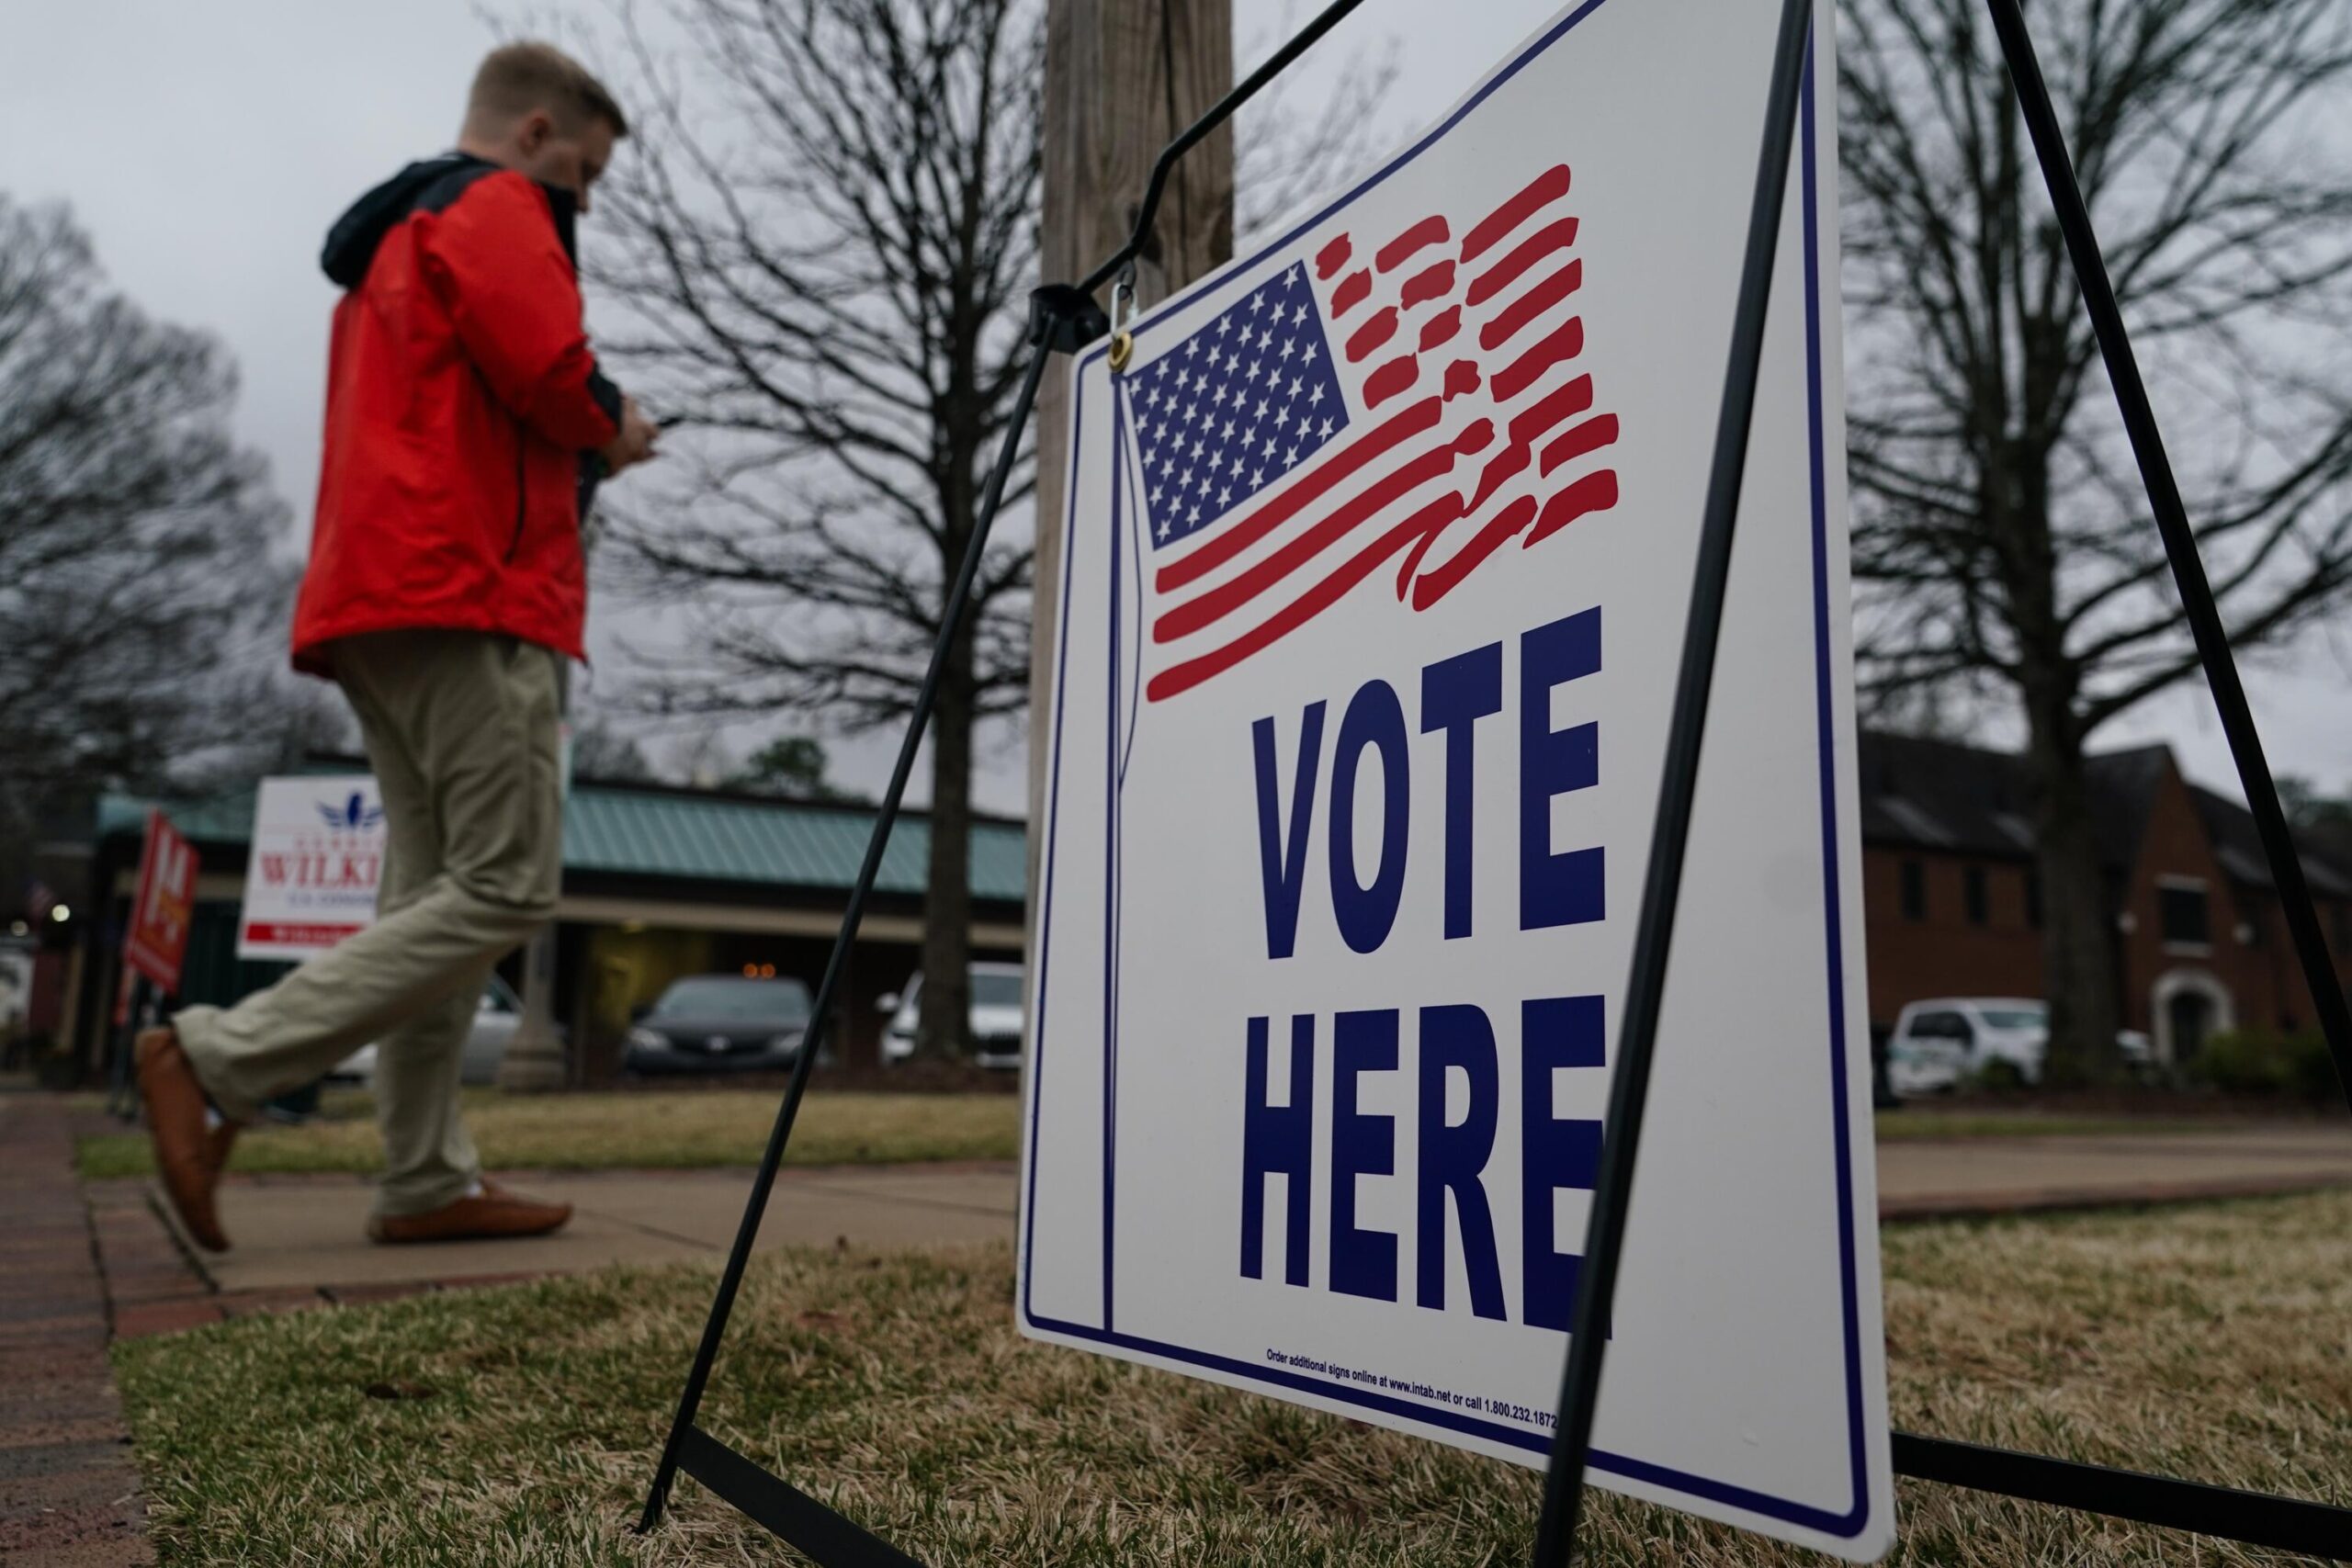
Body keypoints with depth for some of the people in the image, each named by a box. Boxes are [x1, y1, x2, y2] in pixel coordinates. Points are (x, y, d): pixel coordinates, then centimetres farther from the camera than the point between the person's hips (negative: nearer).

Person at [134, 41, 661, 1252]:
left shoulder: (389, 240, 30)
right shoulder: (496, 210, 1)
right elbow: (548, 368, -16)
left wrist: (581, 451, 18)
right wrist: (611, 428, 5)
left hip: (377, 604, 10)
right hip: (468, 599, -10)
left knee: (435, 895, 5)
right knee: (507, 889, -11)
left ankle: (428, 1184, 4)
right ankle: (216, 1060, -13)